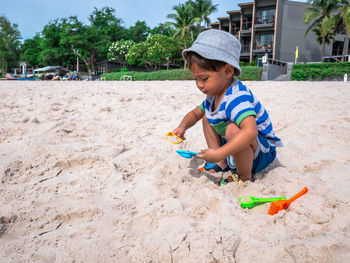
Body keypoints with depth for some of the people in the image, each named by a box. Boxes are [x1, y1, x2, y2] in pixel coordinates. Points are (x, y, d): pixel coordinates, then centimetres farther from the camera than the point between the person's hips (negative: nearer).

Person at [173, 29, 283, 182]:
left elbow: (250, 131, -48)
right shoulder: (214, 95, -1)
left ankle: (245, 178, -15)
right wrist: (183, 126, -6)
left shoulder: (237, 97, -32)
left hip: (261, 152, -9)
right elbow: (195, 113, 16)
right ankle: (222, 165, 6)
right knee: (207, 117, 10)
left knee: (233, 129, -39)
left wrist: (219, 154, -46)